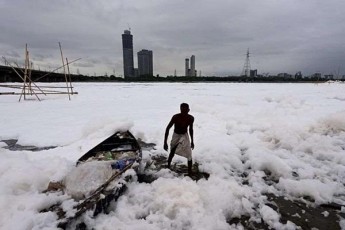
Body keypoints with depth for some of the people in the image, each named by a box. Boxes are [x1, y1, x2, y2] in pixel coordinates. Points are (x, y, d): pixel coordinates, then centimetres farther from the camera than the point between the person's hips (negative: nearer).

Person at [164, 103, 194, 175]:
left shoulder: (191, 118, -14)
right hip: (176, 136, -2)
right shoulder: (175, 117, -25)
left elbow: (191, 129, 3)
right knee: (172, 153, 9)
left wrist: (192, 141, 10)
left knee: (189, 155, -1)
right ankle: (168, 167, 36)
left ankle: (190, 172, 16)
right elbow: (168, 128, -18)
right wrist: (165, 142, -21)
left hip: (185, 136, 2)